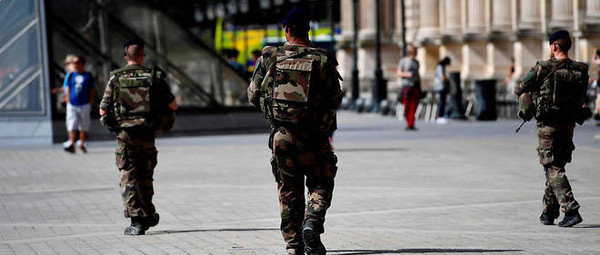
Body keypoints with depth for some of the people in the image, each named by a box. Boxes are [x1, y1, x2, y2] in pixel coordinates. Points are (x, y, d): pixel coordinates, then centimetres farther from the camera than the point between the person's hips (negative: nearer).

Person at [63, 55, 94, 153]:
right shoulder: (70, 75, 7)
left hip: (84, 105, 0)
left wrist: (90, 104, 0)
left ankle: (82, 144, 19)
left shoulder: (88, 76, 3)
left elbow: (91, 92, 5)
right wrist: (68, 104, 1)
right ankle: (71, 145, -13)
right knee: (72, 125, -9)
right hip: (72, 104, 0)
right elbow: (68, 90, 8)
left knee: (84, 126, 7)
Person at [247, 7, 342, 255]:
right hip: (313, 138, -2)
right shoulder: (322, 60, -8)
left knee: (289, 192, 13)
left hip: (281, 135, 2)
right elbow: (335, 99, -3)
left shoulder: (269, 58, -3)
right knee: (320, 186, 13)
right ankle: (311, 223, -12)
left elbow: (253, 94, 4)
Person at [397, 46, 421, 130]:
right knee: (407, 106, -5)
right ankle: (408, 124, 6)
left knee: (414, 106, -4)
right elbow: (399, 73, 0)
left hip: (416, 85, 4)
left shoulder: (416, 62, 16)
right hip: (407, 85, -4)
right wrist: (407, 74, -18)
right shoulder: (403, 61, 2)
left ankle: (411, 124, -4)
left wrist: (420, 85, 17)